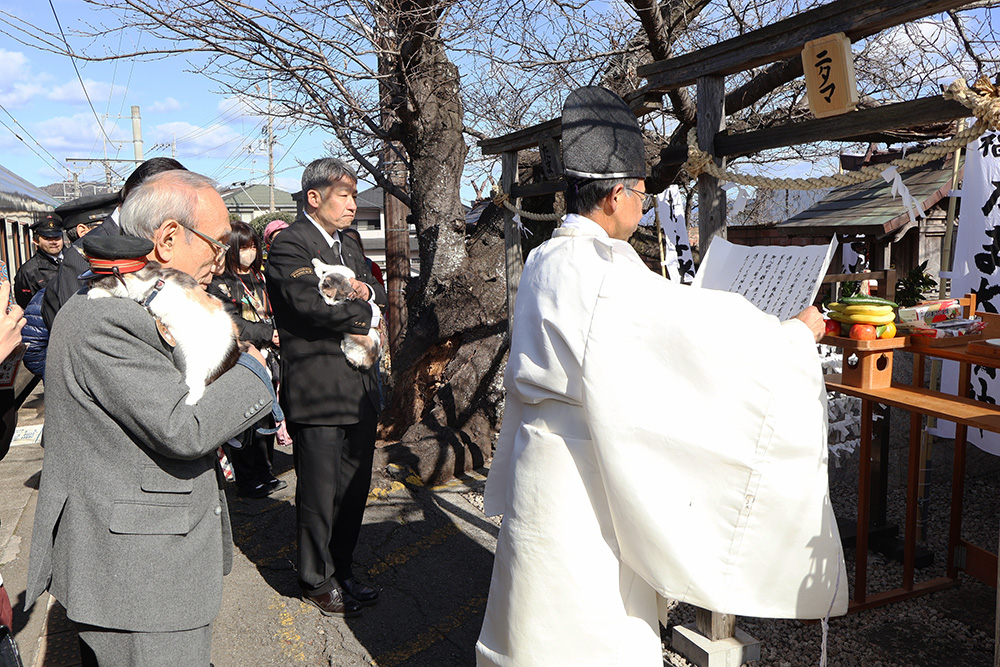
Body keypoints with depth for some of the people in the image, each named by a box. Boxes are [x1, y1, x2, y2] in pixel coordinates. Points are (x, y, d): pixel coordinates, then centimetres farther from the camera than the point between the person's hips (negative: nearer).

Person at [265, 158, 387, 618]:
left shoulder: (349, 247, 20)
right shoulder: (289, 244, -9)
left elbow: (379, 299, 18)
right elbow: (311, 303, -22)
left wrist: (363, 291, -6)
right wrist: (366, 313, -9)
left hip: (359, 389, 8)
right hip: (317, 390, -8)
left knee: (354, 488, 15)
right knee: (319, 494, 3)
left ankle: (342, 573, 31)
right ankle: (317, 582, 21)